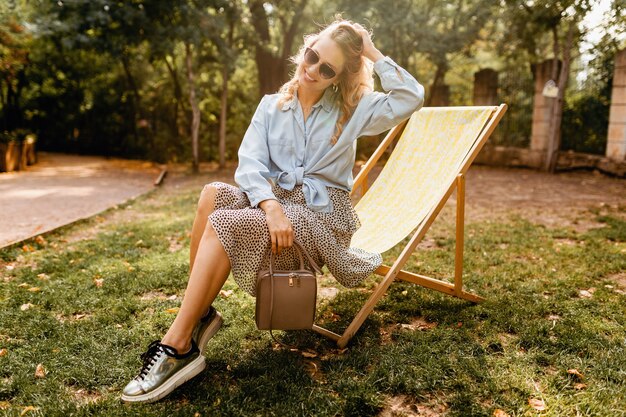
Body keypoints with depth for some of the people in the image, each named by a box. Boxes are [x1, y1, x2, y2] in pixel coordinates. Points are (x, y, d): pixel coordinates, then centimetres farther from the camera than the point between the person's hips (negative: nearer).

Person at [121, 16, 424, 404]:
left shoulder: (352, 109, 4)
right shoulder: (271, 105, 10)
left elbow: (411, 97, -9)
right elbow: (250, 163, -4)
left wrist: (374, 54, -5)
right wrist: (271, 205, -23)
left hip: (322, 214, -4)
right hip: (273, 200, 4)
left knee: (223, 223, -27)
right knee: (214, 194, -27)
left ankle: (178, 346, -20)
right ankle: (201, 313, -19)